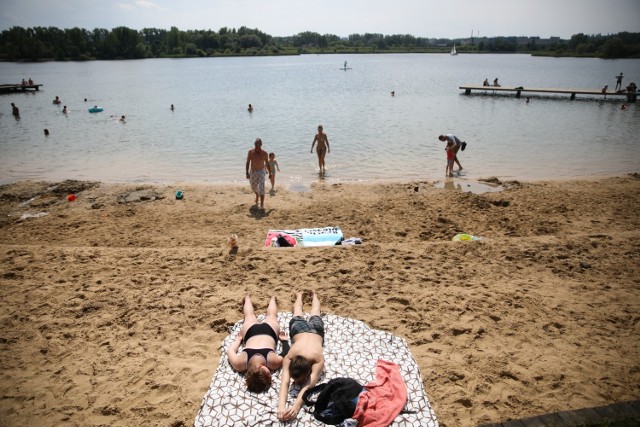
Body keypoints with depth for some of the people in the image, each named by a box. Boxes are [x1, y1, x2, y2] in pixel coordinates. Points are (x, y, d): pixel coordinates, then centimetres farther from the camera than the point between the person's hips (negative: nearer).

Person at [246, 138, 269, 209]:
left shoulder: (264, 153, -6)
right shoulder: (250, 152, -7)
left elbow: (267, 163, 4)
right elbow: (247, 163, -9)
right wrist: (247, 173, -19)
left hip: (261, 172, -2)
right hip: (253, 172, 2)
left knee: (261, 188, -15)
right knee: (253, 188, 18)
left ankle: (262, 205, -14)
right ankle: (257, 195, 52)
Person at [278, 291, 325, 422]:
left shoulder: (318, 360, -49)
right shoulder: (289, 357, -46)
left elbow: (309, 384, -56)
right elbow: (284, 382, -53)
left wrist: (296, 406, -72)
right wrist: (281, 405, -72)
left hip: (315, 329, 0)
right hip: (299, 327, 0)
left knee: (314, 314, 35)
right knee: (298, 314, 35)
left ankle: (314, 296, 66)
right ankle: (299, 295, 66)